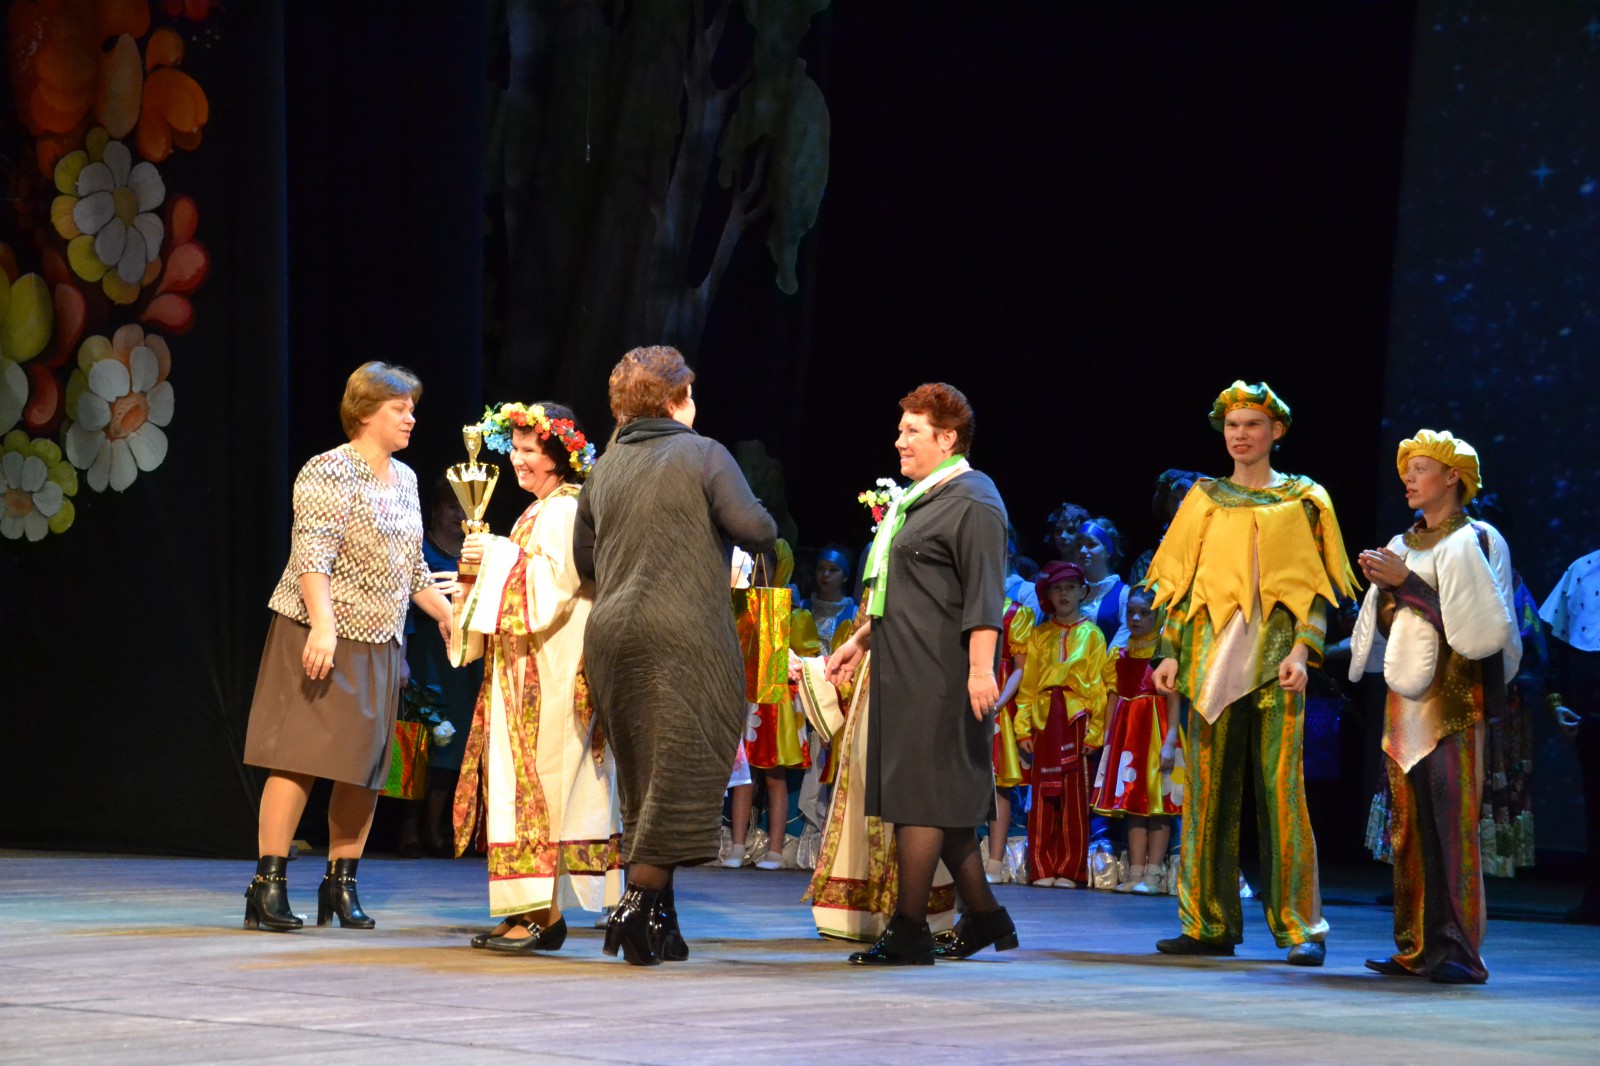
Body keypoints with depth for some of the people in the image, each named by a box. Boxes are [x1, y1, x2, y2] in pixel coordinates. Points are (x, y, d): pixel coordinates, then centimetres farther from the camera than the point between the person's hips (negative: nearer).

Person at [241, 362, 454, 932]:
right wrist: (323, 625, -29)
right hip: (321, 637, -8)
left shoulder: (404, 479, 16)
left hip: (378, 645, 8)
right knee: (302, 757, -11)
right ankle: (269, 885, -11)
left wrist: (449, 615, 18)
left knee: (367, 764, 5)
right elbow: (312, 556, -18)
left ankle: (342, 883, 13)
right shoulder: (328, 474, -9)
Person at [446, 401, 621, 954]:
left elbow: (558, 582, -20)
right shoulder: (538, 511, 20)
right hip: (522, 669, 10)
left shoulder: (567, 510, -10)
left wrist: (501, 555, -14)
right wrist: (481, 567, 8)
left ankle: (545, 913, -11)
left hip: (551, 669, -10)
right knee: (517, 778, 7)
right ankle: (526, 911, 7)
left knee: (536, 777, -11)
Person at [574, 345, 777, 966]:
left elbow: (584, 559, 19)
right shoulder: (703, 455, -4)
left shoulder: (605, 467, 13)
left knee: (644, 778, 13)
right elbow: (755, 529, -13)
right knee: (684, 772, -4)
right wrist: (767, 531, 9)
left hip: (610, 634, 6)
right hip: (683, 634, -6)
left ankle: (660, 920, 14)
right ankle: (638, 908, -14)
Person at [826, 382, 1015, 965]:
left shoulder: (972, 502, -11)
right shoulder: (916, 501, 20)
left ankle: (908, 931, -7)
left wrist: (980, 667, -27)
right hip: (905, 673, 10)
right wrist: (860, 640, 31)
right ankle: (984, 915, 19)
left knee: (922, 795, -8)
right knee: (944, 802, 12)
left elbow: (984, 593, -20)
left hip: (941, 676, -10)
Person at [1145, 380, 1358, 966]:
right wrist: (1171, 653, 2)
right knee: (1209, 789, 1)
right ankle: (1209, 923, 6)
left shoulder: (1303, 500, 8)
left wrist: (1303, 651, -11)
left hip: (1274, 658, -3)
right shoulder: (1204, 499, 14)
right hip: (1213, 654, 3)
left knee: (1281, 788, -9)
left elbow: (1317, 586, 3)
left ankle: (1302, 928, -5)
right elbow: (1180, 582, 13)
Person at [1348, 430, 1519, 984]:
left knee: (1450, 818, -12)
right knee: (1409, 821, 4)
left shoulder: (1474, 542, -5)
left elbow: (1473, 619, -16)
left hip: (1454, 694, -7)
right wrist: (1383, 586, 1)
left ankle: (1457, 949, -12)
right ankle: (1416, 947, 6)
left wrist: (1406, 583, -16)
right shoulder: (1404, 546, 17)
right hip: (1407, 696, 7)